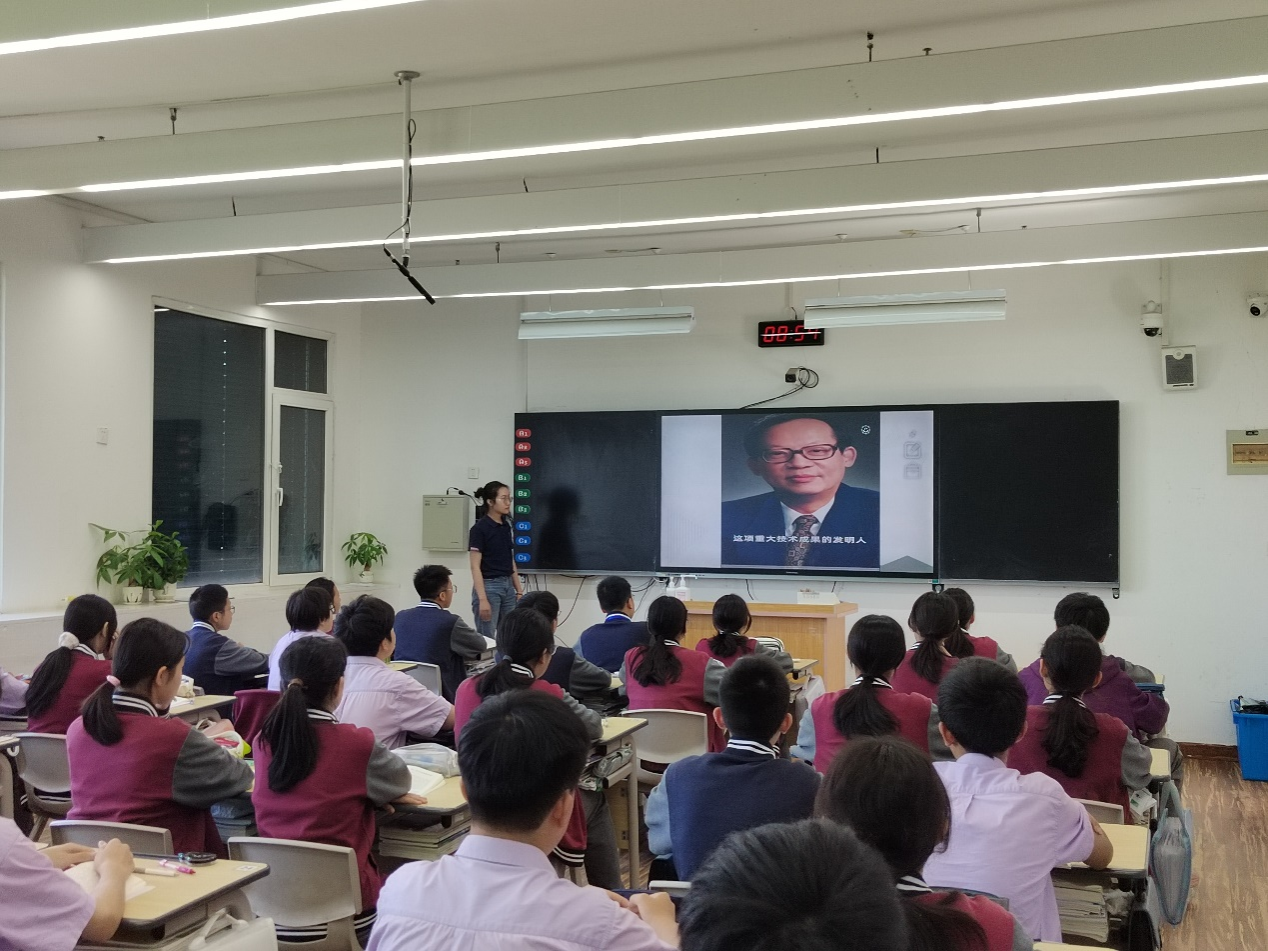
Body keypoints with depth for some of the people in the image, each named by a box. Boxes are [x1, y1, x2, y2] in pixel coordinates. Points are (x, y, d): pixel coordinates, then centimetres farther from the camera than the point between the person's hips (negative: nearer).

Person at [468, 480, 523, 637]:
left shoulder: (506, 526, 11)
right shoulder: (480, 528, -13)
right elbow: (475, 567, -15)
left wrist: (519, 590, 13)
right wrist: (482, 599, -21)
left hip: (507, 586, 8)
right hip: (489, 586, -8)